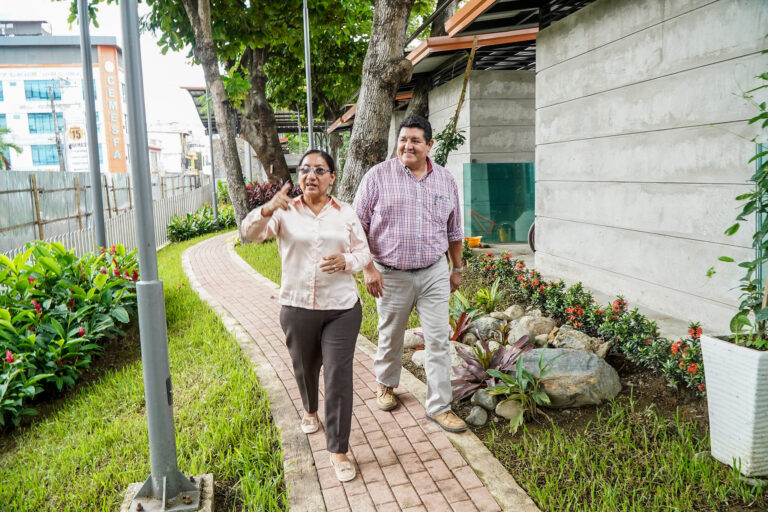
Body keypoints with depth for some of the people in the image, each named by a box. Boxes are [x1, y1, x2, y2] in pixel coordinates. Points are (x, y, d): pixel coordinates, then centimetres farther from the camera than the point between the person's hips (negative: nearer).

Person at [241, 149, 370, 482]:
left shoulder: (346, 213, 2)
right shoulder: (285, 212, -2)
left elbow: (363, 252, 7)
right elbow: (249, 233, -15)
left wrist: (347, 261, -16)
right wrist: (267, 209, -35)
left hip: (342, 308, 0)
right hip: (297, 308, 1)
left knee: (339, 375, -4)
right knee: (305, 367, 20)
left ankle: (338, 450, 8)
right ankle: (310, 410, 53)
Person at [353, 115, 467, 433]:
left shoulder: (445, 180, 5)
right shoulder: (378, 176, -5)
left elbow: (453, 230, 14)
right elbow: (358, 224, -5)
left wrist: (457, 268, 16)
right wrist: (367, 268, -11)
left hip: (434, 273, 2)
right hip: (391, 275, -2)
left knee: (439, 340, 2)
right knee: (390, 336, 14)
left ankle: (439, 406, 14)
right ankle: (385, 384, 41)